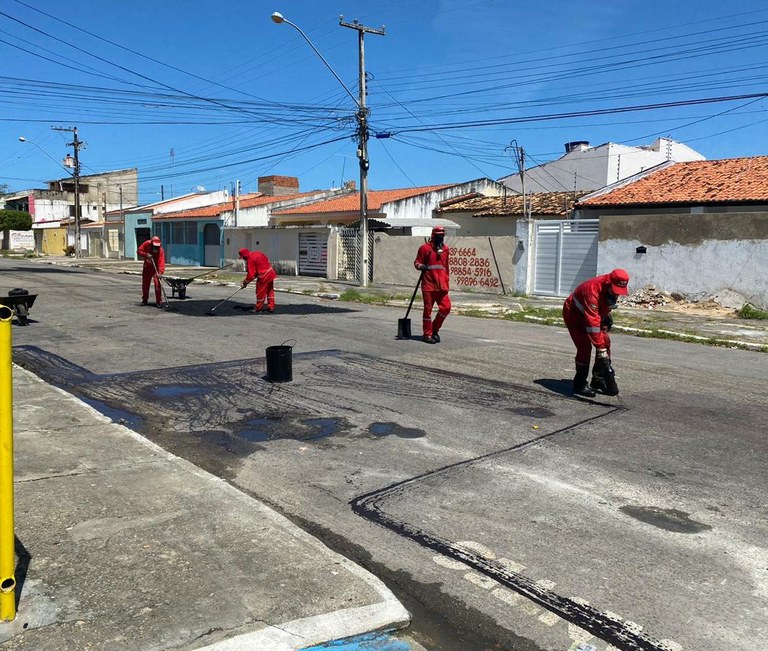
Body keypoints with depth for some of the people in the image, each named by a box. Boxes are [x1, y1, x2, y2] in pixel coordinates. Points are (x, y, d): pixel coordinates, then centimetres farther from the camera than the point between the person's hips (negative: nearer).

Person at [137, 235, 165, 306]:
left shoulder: (160, 250, -24)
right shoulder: (146, 244, -15)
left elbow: (161, 261, -32)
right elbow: (139, 251, -8)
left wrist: (161, 271, -43)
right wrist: (146, 255, -26)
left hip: (155, 268, -3)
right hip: (147, 267, 3)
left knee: (157, 284, -14)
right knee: (145, 284, 11)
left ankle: (159, 301, -10)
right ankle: (145, 300, 27)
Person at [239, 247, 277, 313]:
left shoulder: (250, 259, -14)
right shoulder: (257, 253, 11)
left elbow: (251, 274, -15)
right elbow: (267, 260, 21)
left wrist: (245, 282, -2)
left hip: (264, 276, -9)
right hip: (271, 272, 9)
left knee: (260, 293, 5)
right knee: (270, 291, 16)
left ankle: (258, 308, 16)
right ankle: (271, 307, 22)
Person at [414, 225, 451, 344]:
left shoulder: (446, 249, 16)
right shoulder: (425, 247, 0)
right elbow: (417, 262, 2)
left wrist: (447, 281, 19)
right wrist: (420, 266, -20)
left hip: (441, 285, 4)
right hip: (428, 284, -4)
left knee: (446, 307, -5)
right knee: (428, 308, 1)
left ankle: (435, 329, 16)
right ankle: (427, 334, 11)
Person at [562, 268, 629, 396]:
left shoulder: (612, 288, -14)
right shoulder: (593, 290, -40)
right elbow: (592, 321, -43)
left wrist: (606, 315, 2)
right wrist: (599, 346, -43)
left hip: (594, 313, 8)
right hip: (573, 314, -8)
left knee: (605, 341, -1)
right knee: (585, 346, -17)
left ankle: (599, 379, 11)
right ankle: (580, 384, -6)